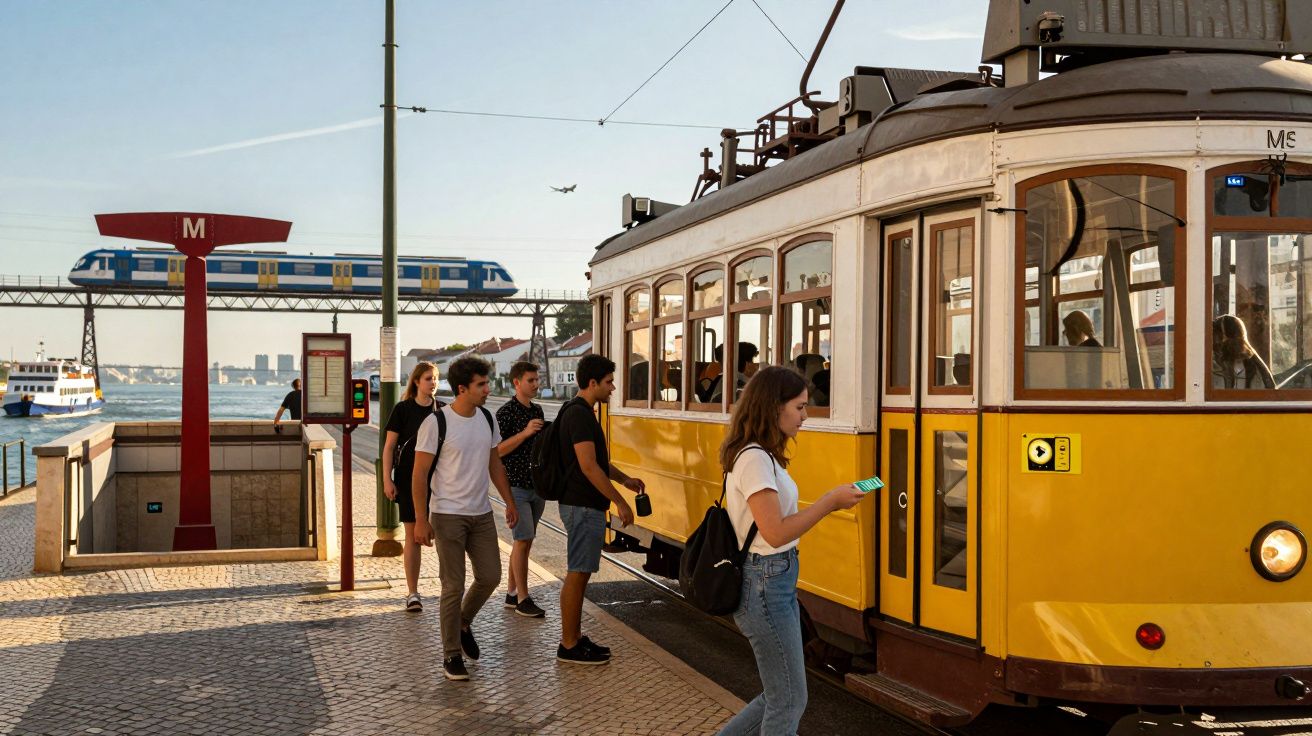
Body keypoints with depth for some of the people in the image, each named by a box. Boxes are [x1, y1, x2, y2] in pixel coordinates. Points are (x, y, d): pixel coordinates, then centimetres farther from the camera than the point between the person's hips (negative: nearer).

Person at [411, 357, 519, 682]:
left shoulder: (487, 419, 5)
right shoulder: (436, 423, -14)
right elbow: (419, 474, -11)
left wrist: (509, 502, 13)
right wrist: (420, 519, -15)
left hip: (481, 514, 6)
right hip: (448, 515, -6)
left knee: (490, 576, 8)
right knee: (453, 587, -2)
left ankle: (463, 624, 35)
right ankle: (451, 655, 11)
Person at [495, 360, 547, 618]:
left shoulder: (537, 410, 13)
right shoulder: (506, 412, -10)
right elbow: (496, 450, -16)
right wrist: (525, 432, -23)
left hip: (537, 486, 7)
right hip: (516, 486, -7)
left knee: (525, 541, 11)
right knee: (522, 540, -8)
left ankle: (511, 594, 20)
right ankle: (523, 600, -3)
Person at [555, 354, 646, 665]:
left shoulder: (583, 412, 14)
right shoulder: (579, 415, -18)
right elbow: (588, 466, -23)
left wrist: (624, 479, 15)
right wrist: (619, 501, -20)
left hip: (585, 505, 10)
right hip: (582, 506, -10)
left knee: (580, 574, 14)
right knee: (577, 574, -4)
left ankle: (575, 637, 22)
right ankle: (569, 647, 3)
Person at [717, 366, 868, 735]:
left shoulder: (763, 455, 11)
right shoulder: (754, 460, -20)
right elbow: (776, 533, -25)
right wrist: (830, 501, -18)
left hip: (776, 581, 10)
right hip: (765, 585, -10)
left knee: (779, 695, 17)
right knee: (790, 702, 2)